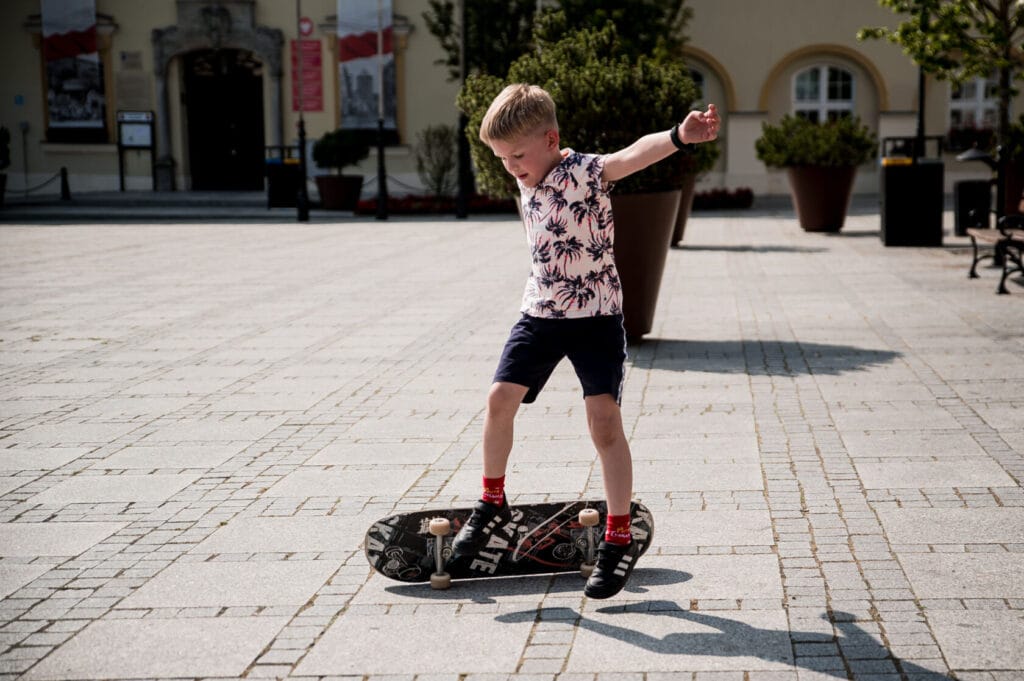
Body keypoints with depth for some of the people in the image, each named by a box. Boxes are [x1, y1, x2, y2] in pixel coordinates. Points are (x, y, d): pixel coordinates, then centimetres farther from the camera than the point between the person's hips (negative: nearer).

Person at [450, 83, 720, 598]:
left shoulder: (583, 172, -18)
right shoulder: (528, 186, 5)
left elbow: (632, 155, -40)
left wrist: (679, 137, -58)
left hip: (595, 315, -7)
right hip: (540, 312, 7)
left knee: (605, 422, -11)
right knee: (500, 400, 3)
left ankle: (619, 541, -3)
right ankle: (493, 502, 24)